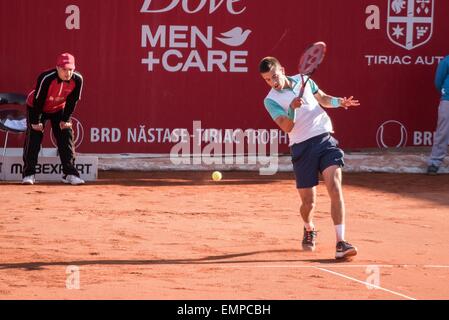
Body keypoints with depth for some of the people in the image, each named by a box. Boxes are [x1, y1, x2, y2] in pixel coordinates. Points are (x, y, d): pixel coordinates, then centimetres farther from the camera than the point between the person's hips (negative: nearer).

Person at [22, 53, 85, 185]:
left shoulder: (77, 79, -23)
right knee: (34, 138, -11)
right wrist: (36, 122, -21)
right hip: (36, 108, -4)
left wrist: (66, 119, -8)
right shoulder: (46, 78, -35)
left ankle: (70, 173, 0)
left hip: (59, 109, 4)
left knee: (66, 137, -4)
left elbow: (72, 101, -9)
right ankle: (29, 174, -6)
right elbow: (38, 100, -26)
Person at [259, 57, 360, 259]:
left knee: (335, 188, -17)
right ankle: (309, 230, 39)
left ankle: (341, 243, -22)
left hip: (325, 139, 2)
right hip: (302, 148, -2)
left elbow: (322, 99, 27)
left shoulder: (303, 80, 10)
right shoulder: (271, 100, -1)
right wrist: (292, 108, -32)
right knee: (308, 201, 2)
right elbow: (287, 127, -15)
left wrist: (339, 102, 8)